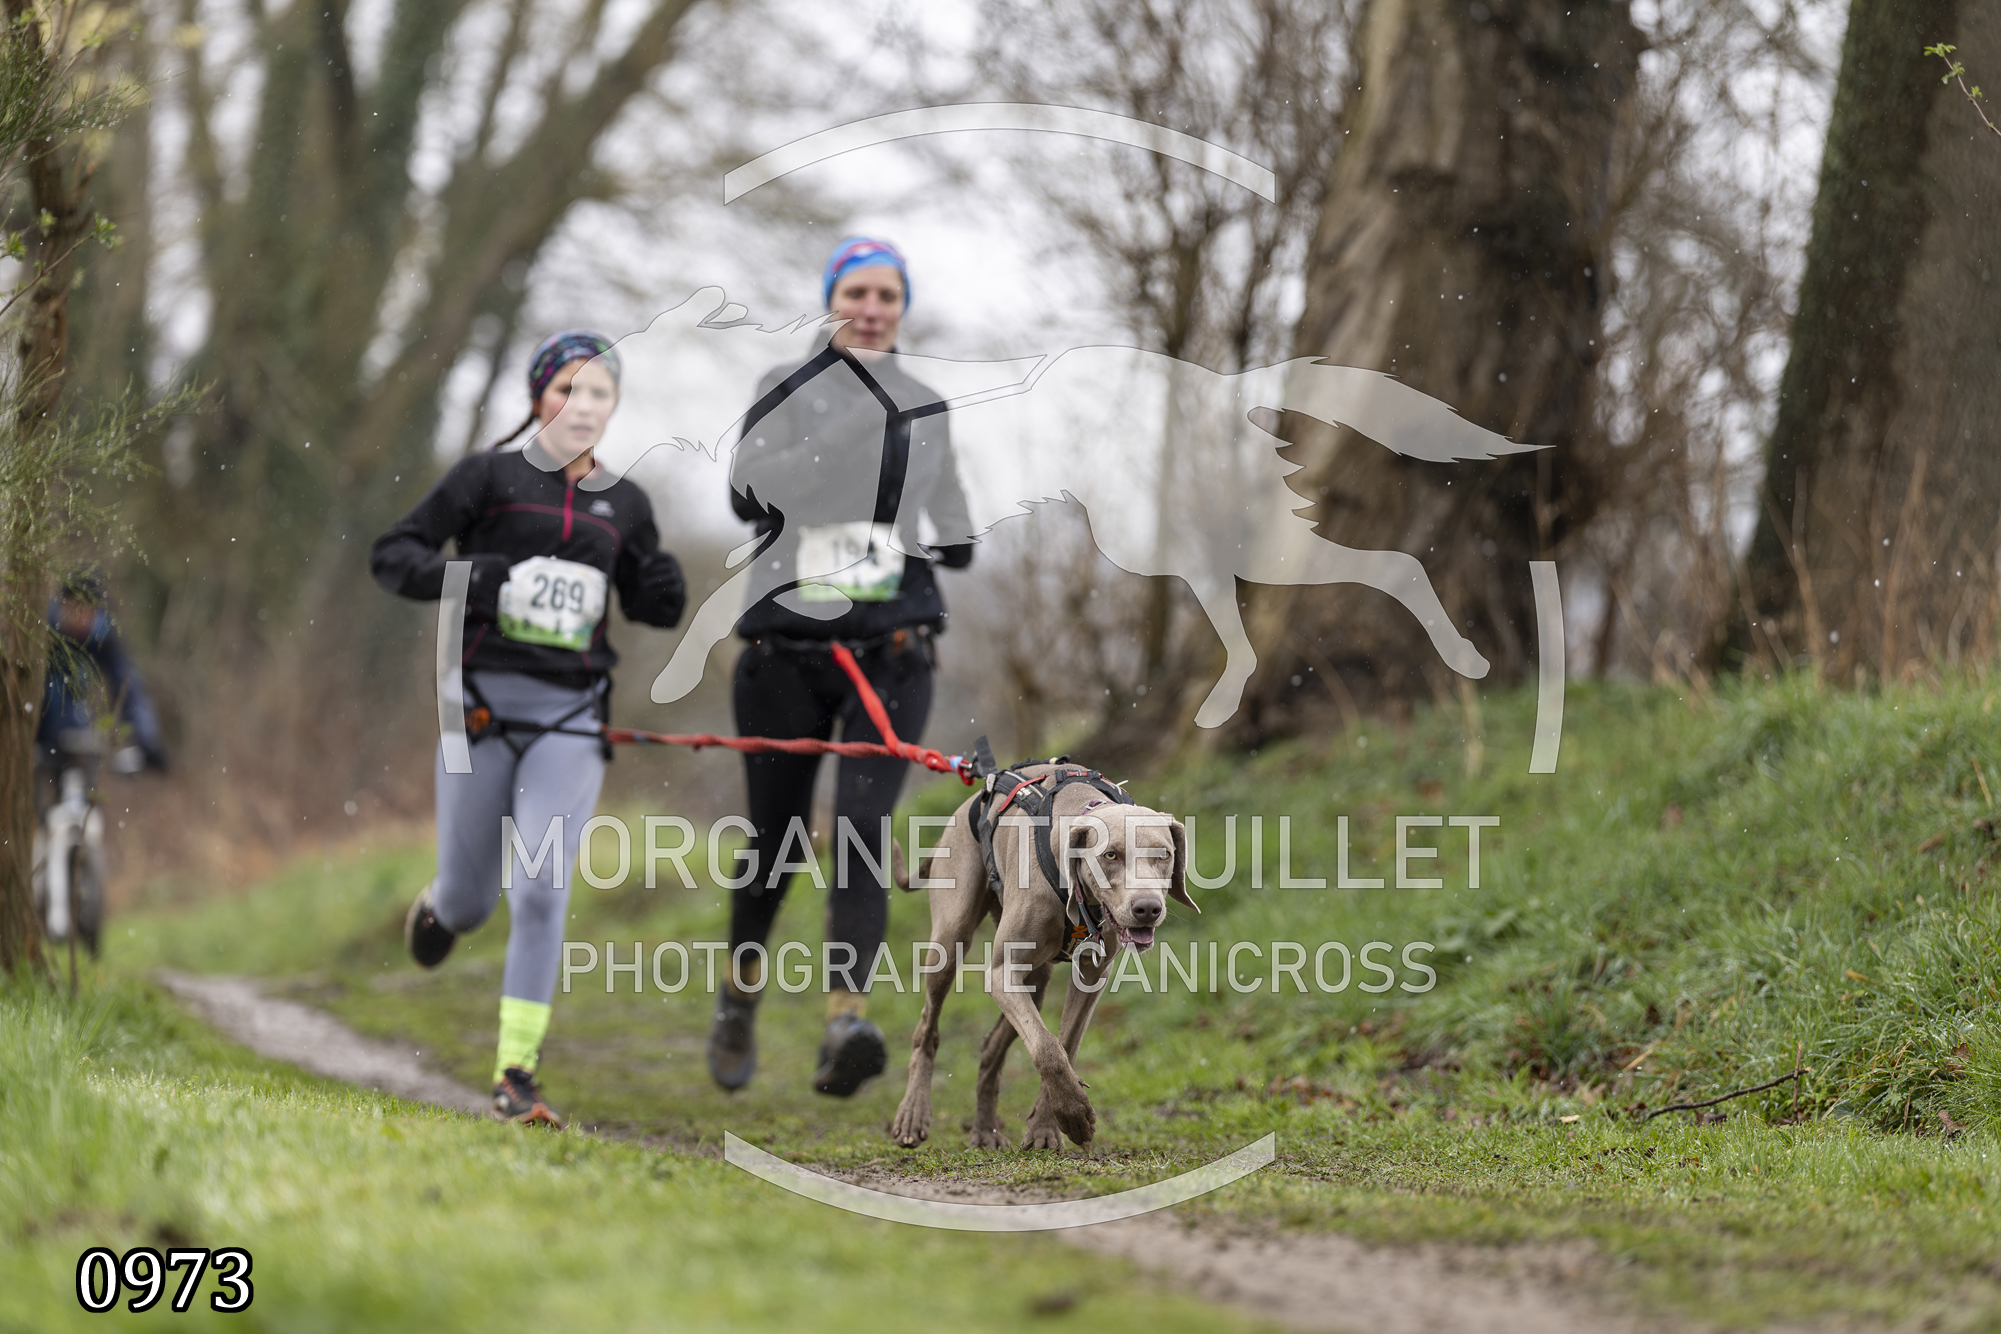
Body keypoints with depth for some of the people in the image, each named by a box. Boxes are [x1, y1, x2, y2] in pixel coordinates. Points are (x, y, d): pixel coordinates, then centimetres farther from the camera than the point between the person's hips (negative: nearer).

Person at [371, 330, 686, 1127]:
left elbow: (652, 607, 23)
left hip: (570, 717, 1)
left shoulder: (623, 504, 11)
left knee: (541, 893, -12)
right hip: (485, 704, -1)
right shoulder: (491, 476, 1)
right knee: (470, 899, 7)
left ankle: (516, 1078, -8)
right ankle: (438, 907, 47)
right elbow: (391, 555, 0)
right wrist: (471, 577, -18)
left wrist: (664, 585, -1)